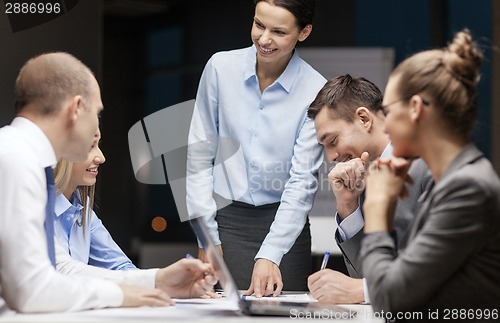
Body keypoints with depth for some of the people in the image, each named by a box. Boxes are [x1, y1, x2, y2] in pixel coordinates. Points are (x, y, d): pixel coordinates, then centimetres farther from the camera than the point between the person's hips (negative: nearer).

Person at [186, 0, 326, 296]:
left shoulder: (315, 91, -9)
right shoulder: (221, 68, -4)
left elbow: (303, 182, -10)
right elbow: (199, 157, 2)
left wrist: (269, 256, -19)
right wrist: (207, 238, -3)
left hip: (284, 222, -1)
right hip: (225, 218, 1)